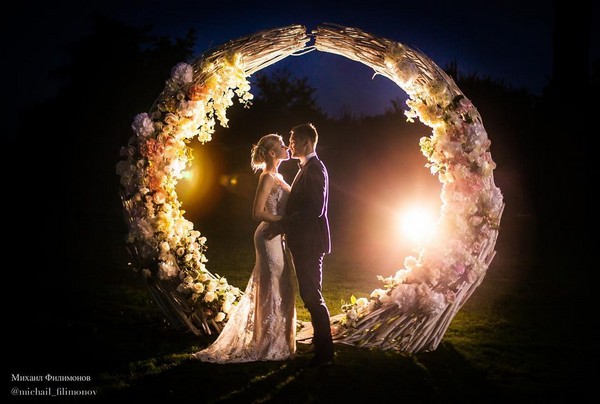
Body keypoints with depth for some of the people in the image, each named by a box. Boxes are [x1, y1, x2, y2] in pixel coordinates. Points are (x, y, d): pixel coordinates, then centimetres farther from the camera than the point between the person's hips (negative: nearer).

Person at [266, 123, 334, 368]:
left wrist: (281, 225, -19)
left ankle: (324, 354, -2)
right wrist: (283, 225, 13)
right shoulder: (308, 168, 17)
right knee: (311, 297, 13)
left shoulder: (314, 169, -14)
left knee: (313, 297, -7)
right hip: (305, 242, 10)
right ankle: (322, 351, 20)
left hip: (309, 242, -10)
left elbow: (314, 209, -22)